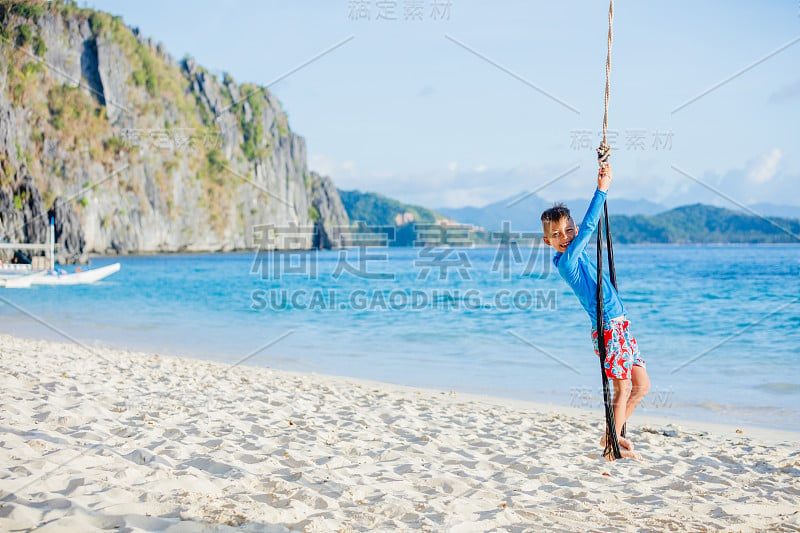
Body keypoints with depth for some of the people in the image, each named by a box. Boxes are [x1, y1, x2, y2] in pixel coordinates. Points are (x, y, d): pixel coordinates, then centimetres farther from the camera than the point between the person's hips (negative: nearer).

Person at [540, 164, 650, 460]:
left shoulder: (578, 253, 10)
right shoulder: (567, 261, -15)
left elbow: (587, 227, 20)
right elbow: (588, 227, -22)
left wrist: (603, 181, 18)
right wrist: (602, 190, -18)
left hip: (621, 327, 9)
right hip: (608, 329, -9)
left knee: (642, 385, 14)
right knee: (623, 389, -2)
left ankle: (612, 434, 25)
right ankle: (614, 445, 13)